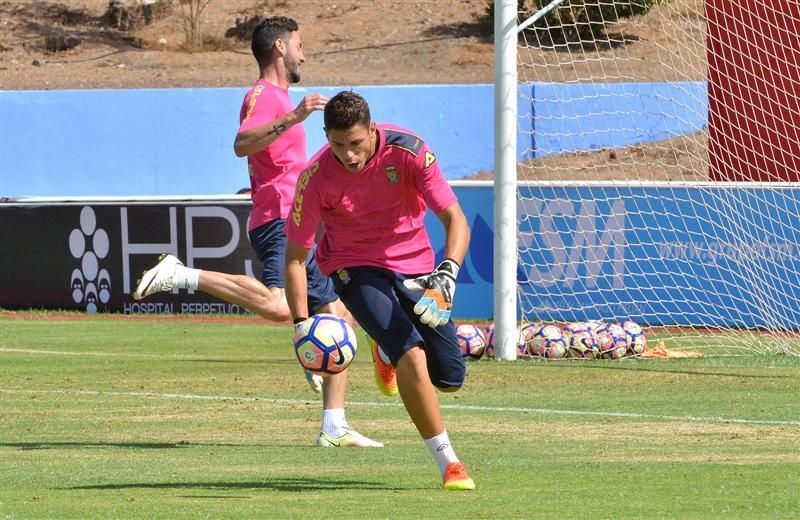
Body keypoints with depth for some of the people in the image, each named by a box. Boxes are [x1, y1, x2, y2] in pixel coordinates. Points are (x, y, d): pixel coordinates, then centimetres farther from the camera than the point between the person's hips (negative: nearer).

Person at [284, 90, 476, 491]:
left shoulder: (408, 151, -21)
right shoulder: (315, 179, -21)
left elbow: (455, 220, -22)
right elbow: (296, 257, -12)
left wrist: (448, 272, -40)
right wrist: (302, 324, -23)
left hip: (414, 267, 3)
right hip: (355, 268, -3)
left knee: (450, 379, 4)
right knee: (411, 353, -26)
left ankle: (386, 352, 38)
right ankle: (448, 463, -16)